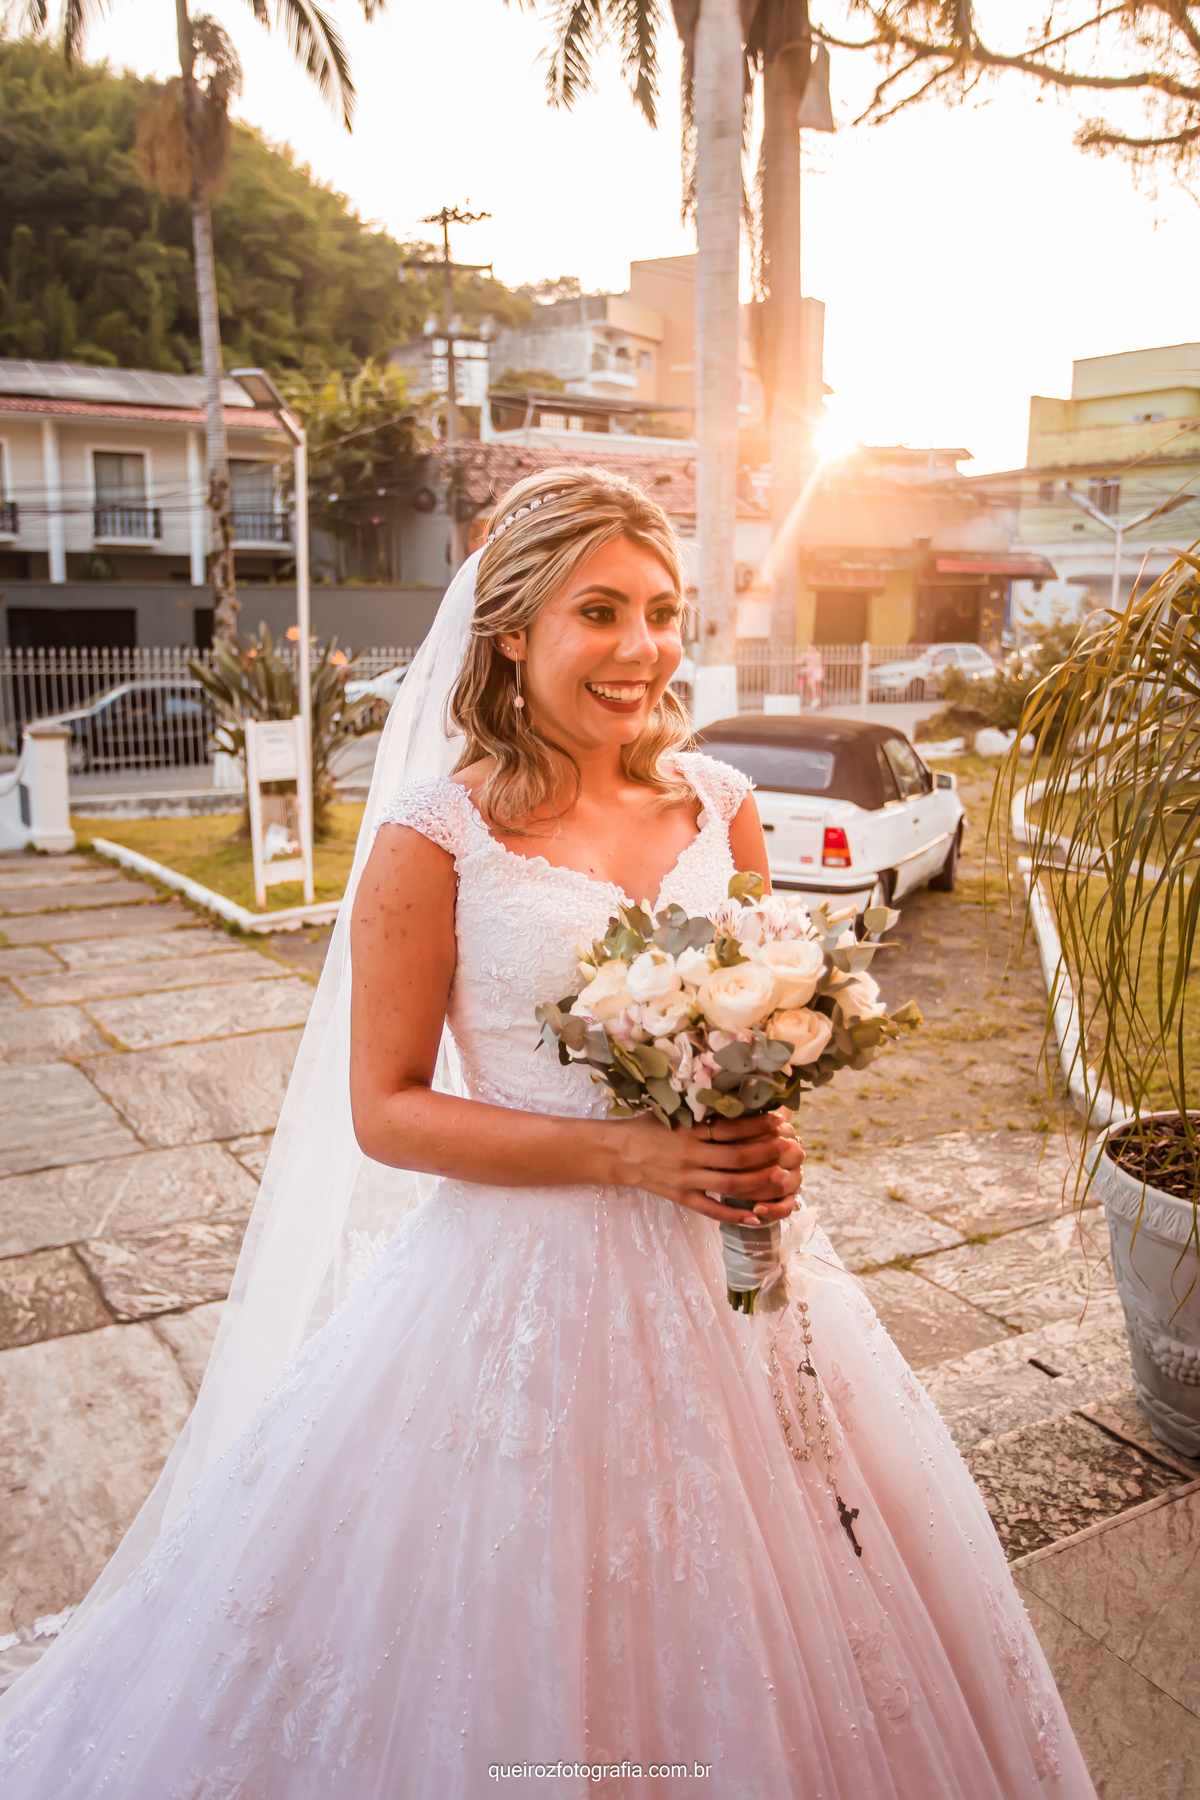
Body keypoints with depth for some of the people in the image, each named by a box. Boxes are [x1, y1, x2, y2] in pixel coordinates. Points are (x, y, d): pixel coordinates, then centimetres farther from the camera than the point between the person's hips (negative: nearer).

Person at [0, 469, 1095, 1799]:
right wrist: (631, 1153, -19)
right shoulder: (438, 832, -13)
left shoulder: (718, 804, 1)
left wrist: (767, 1142, -8)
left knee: (733, 1634, 21)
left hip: (723, 1267, 5)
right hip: (528, 1279, -4)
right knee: (523, 1658, 14)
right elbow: (385, 1111, -11)